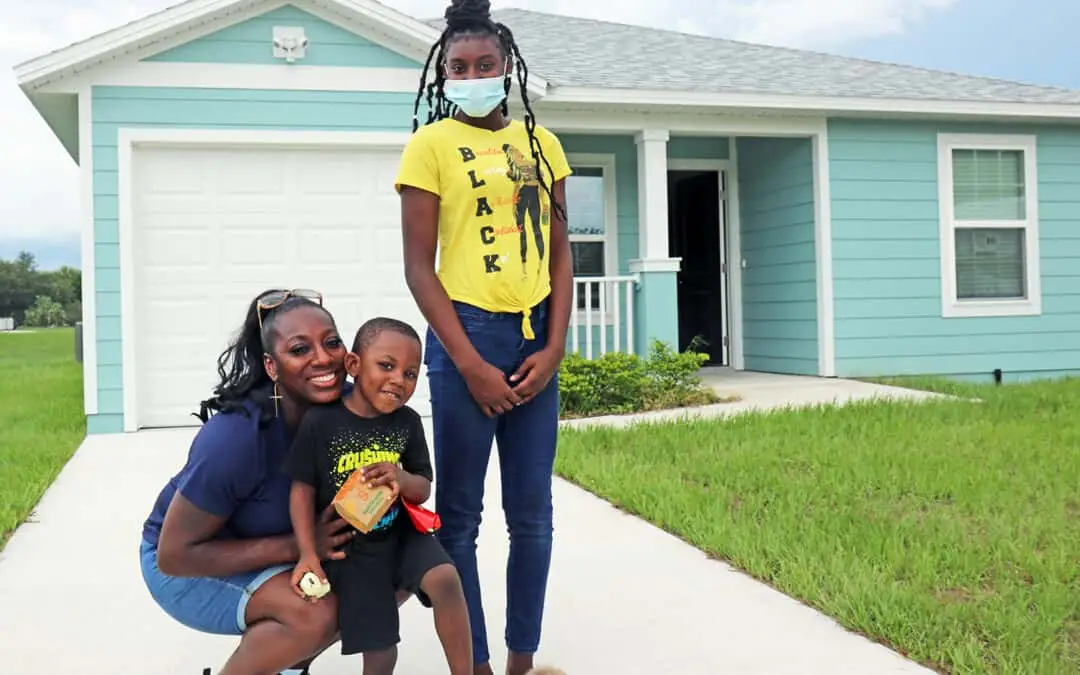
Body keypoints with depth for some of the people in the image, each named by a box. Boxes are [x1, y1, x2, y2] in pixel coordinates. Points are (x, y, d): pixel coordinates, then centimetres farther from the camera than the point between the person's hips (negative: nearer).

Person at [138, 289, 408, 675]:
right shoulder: (237, 435, -33)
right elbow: (173, 555, -26)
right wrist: (297, 545, -32)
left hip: (276, 553, 7)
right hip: (188, 567, -6)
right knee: (315, 613, -30)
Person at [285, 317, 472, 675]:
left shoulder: (408, 422, -7)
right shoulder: (321, 421, -16)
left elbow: (423, 490, -2)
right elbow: (302, 490, -9)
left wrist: (401, 478, -25)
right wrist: (309, 554, -15)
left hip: (401, 533, 2)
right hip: (350, 547, -2)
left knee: (445, 579, -26)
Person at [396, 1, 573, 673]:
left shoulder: (540, 143, 11)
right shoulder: (431, 144, -1)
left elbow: (561, 253, 10)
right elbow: (419, 266, -5)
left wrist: (554, 348, -2)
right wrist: (471, 364, -11)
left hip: (537, 342, 4)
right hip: (468, 337, -4)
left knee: (533, 515, 10)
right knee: (460, 515, 4)